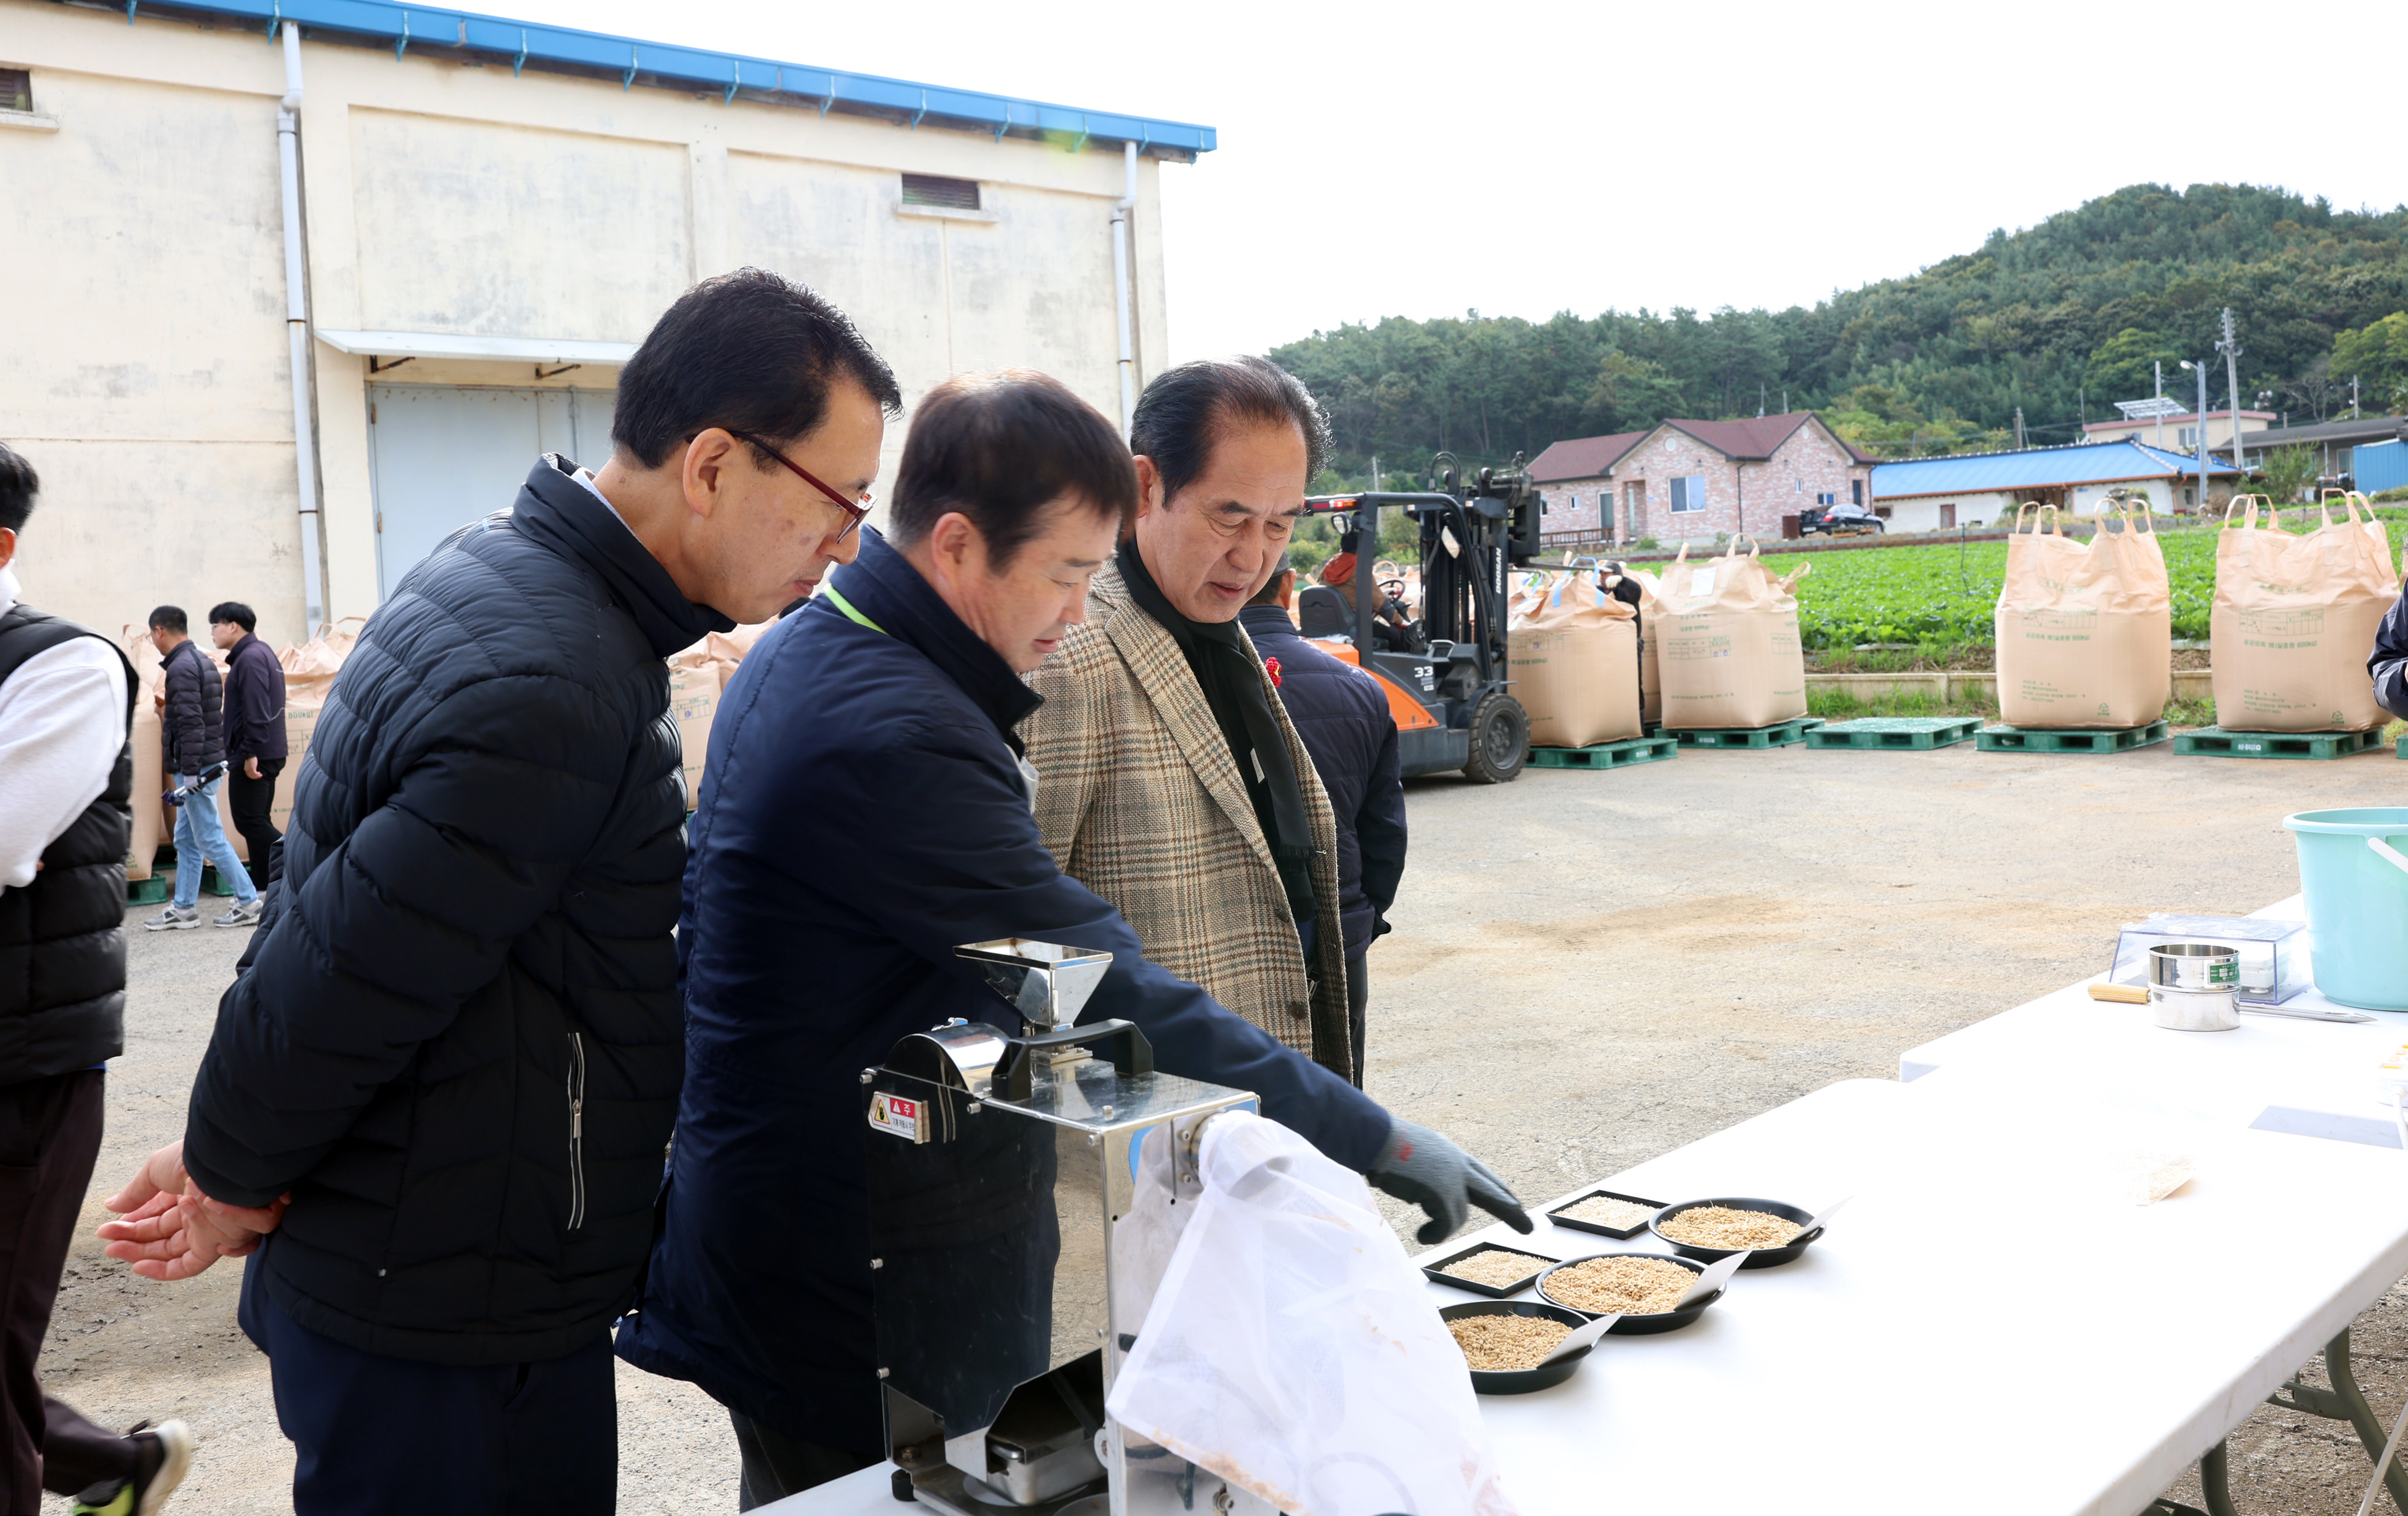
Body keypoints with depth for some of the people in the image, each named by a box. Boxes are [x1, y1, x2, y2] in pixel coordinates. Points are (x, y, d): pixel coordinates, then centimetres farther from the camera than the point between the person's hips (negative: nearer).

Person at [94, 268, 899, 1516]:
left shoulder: (497, 567, 5)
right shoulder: (554, 692, -29)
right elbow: (339, 986, -25)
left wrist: (229, 1156, 13)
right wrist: (233, 1184, -5)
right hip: (450, 1331, -9)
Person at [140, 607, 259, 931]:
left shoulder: (181, 668, -16)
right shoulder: (201, 661, 15)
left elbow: (191, 724, -22)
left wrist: (191, 773, -23)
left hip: (196, 767, -10)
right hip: (210, 763, 10)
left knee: (210, 839, -5)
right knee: (186, 839, 13)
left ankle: (248, 903, -2)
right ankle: (184, 908, 18)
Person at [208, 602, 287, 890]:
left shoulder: (250, 658, -15)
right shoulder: (261, 653, 18)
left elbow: (256, 711, -23)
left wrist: (251, 753, -24)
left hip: (253, 756, -10)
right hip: (269, 753, 10)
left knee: (249, 820, -7)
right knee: (257, 820, 12)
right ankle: (264, 883, 15)